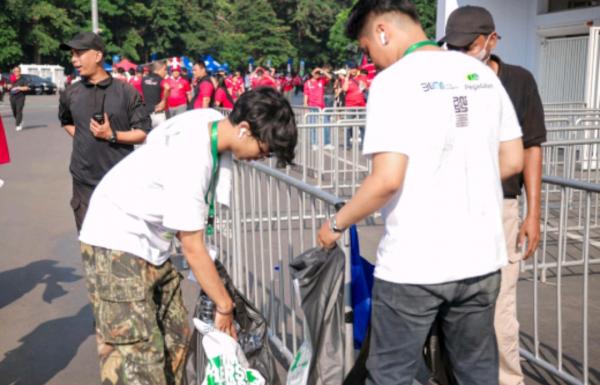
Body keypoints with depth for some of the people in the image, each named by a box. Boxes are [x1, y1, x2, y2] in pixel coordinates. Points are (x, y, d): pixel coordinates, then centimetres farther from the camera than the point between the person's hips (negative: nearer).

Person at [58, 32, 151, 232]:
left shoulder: (126, 92, -5)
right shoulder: (70, 94, 5)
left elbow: (144, 133, -4)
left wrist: (112, 135, -16)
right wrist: (80, 136, 10)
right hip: (84, 180, 3)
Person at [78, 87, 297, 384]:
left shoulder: (215, 122, -6)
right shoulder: (191, 161, -30)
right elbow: (193, 249, -22)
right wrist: (224, 306, -10)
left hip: (152, 242, 9)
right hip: (117, 241, -9)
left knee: (175, 337, 10)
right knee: (136, 356, -11)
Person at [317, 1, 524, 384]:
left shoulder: (395, 80, -12)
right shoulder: (482, 73, 7)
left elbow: (388, 179, -20)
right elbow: (513, 161, 10)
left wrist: (337, 223, -5)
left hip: (413, 263, -6)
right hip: (481, 256, 6)